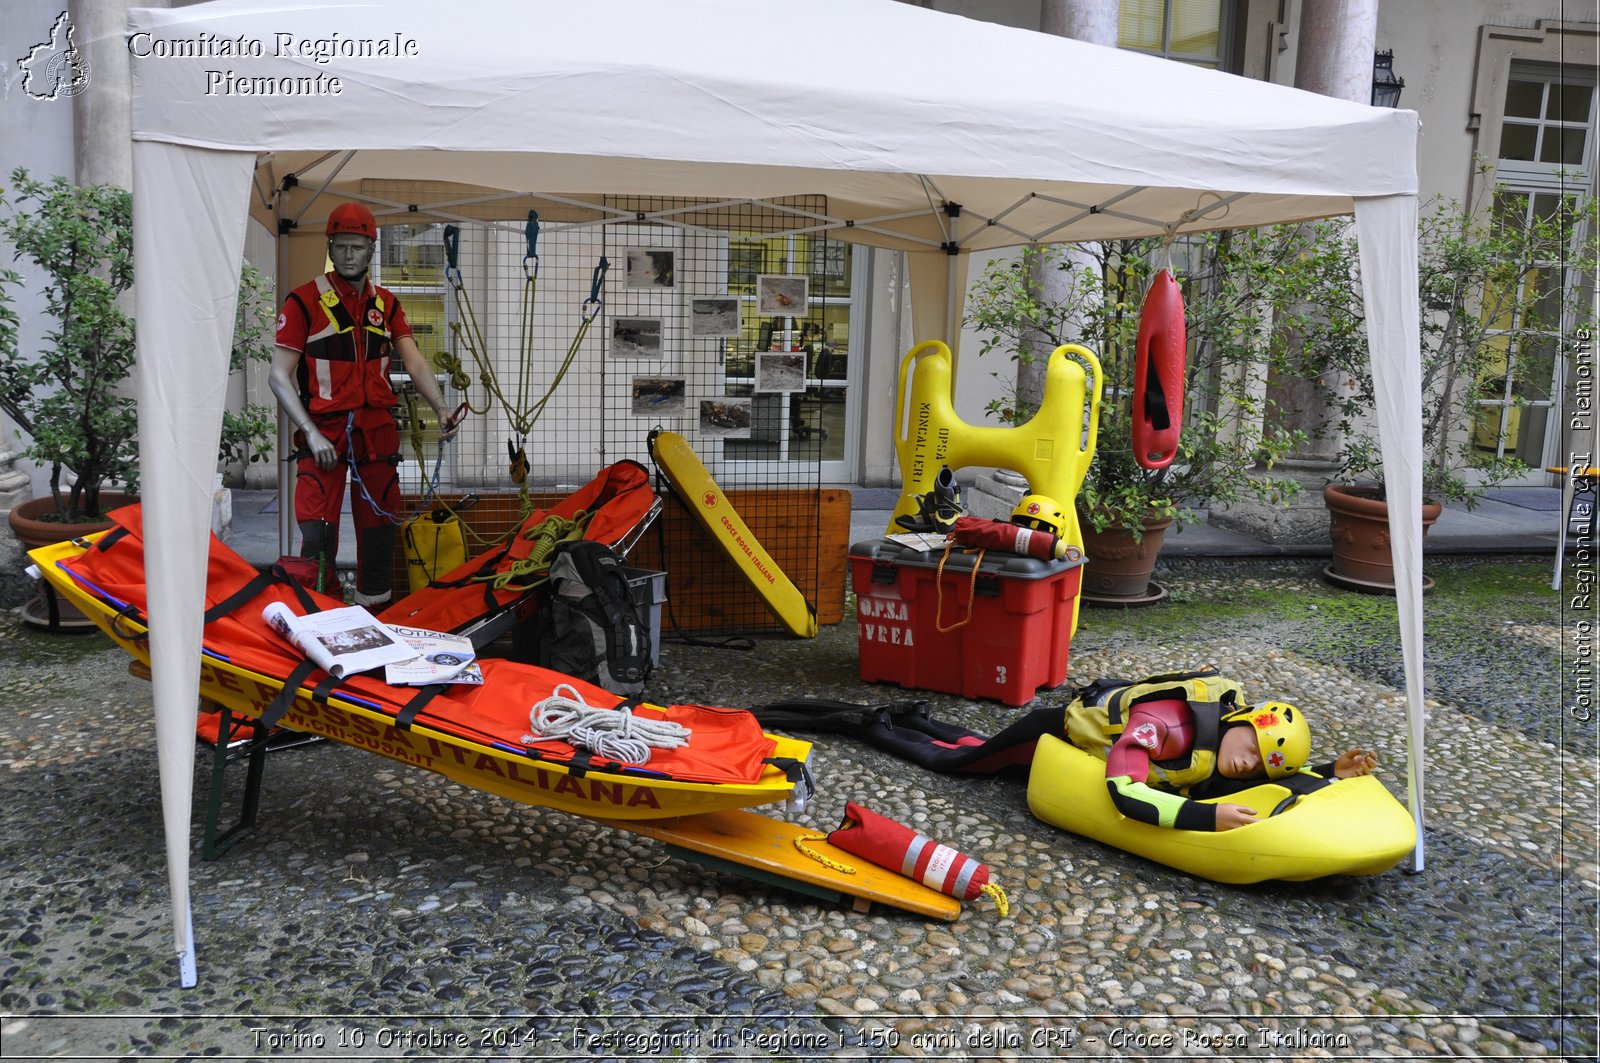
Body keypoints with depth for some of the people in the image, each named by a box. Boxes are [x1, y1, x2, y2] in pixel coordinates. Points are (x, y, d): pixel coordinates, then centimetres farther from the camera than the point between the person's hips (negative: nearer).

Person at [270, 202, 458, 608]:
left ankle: (374, 609, 21)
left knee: (379, 525, 9)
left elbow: (414, 361, 2)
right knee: (317, 531, -11)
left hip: (377, 429, 4)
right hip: (324, 430, -4)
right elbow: (279, 376, -6)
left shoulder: (386, 304, 12)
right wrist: (311, 433, -16)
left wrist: (440, 409, -16)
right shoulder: (305, 300, -3)